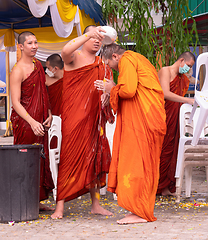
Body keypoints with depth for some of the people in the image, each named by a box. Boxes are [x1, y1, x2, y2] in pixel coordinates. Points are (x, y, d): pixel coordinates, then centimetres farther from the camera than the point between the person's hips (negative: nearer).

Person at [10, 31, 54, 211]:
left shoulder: (38, 65, 12)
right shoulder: (18, 71, -12)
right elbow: (16, 102, -17)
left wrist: (49, 114, 7)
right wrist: (32, 122, -26)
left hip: (39, 121, 8)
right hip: (24, 120, -8)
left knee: (40, 160, 10)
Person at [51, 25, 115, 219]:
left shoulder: (101, 64, 16)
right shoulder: (75, 57, -2)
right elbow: (65, 51, -26)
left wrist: (107, 95, -2)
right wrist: (89, 34, -31)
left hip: (94, 118, 6)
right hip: (74, 116, -6)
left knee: (94, 157, 8)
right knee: (70, 157, -9)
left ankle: (95, 203, 16)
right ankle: (60, 206, -6)